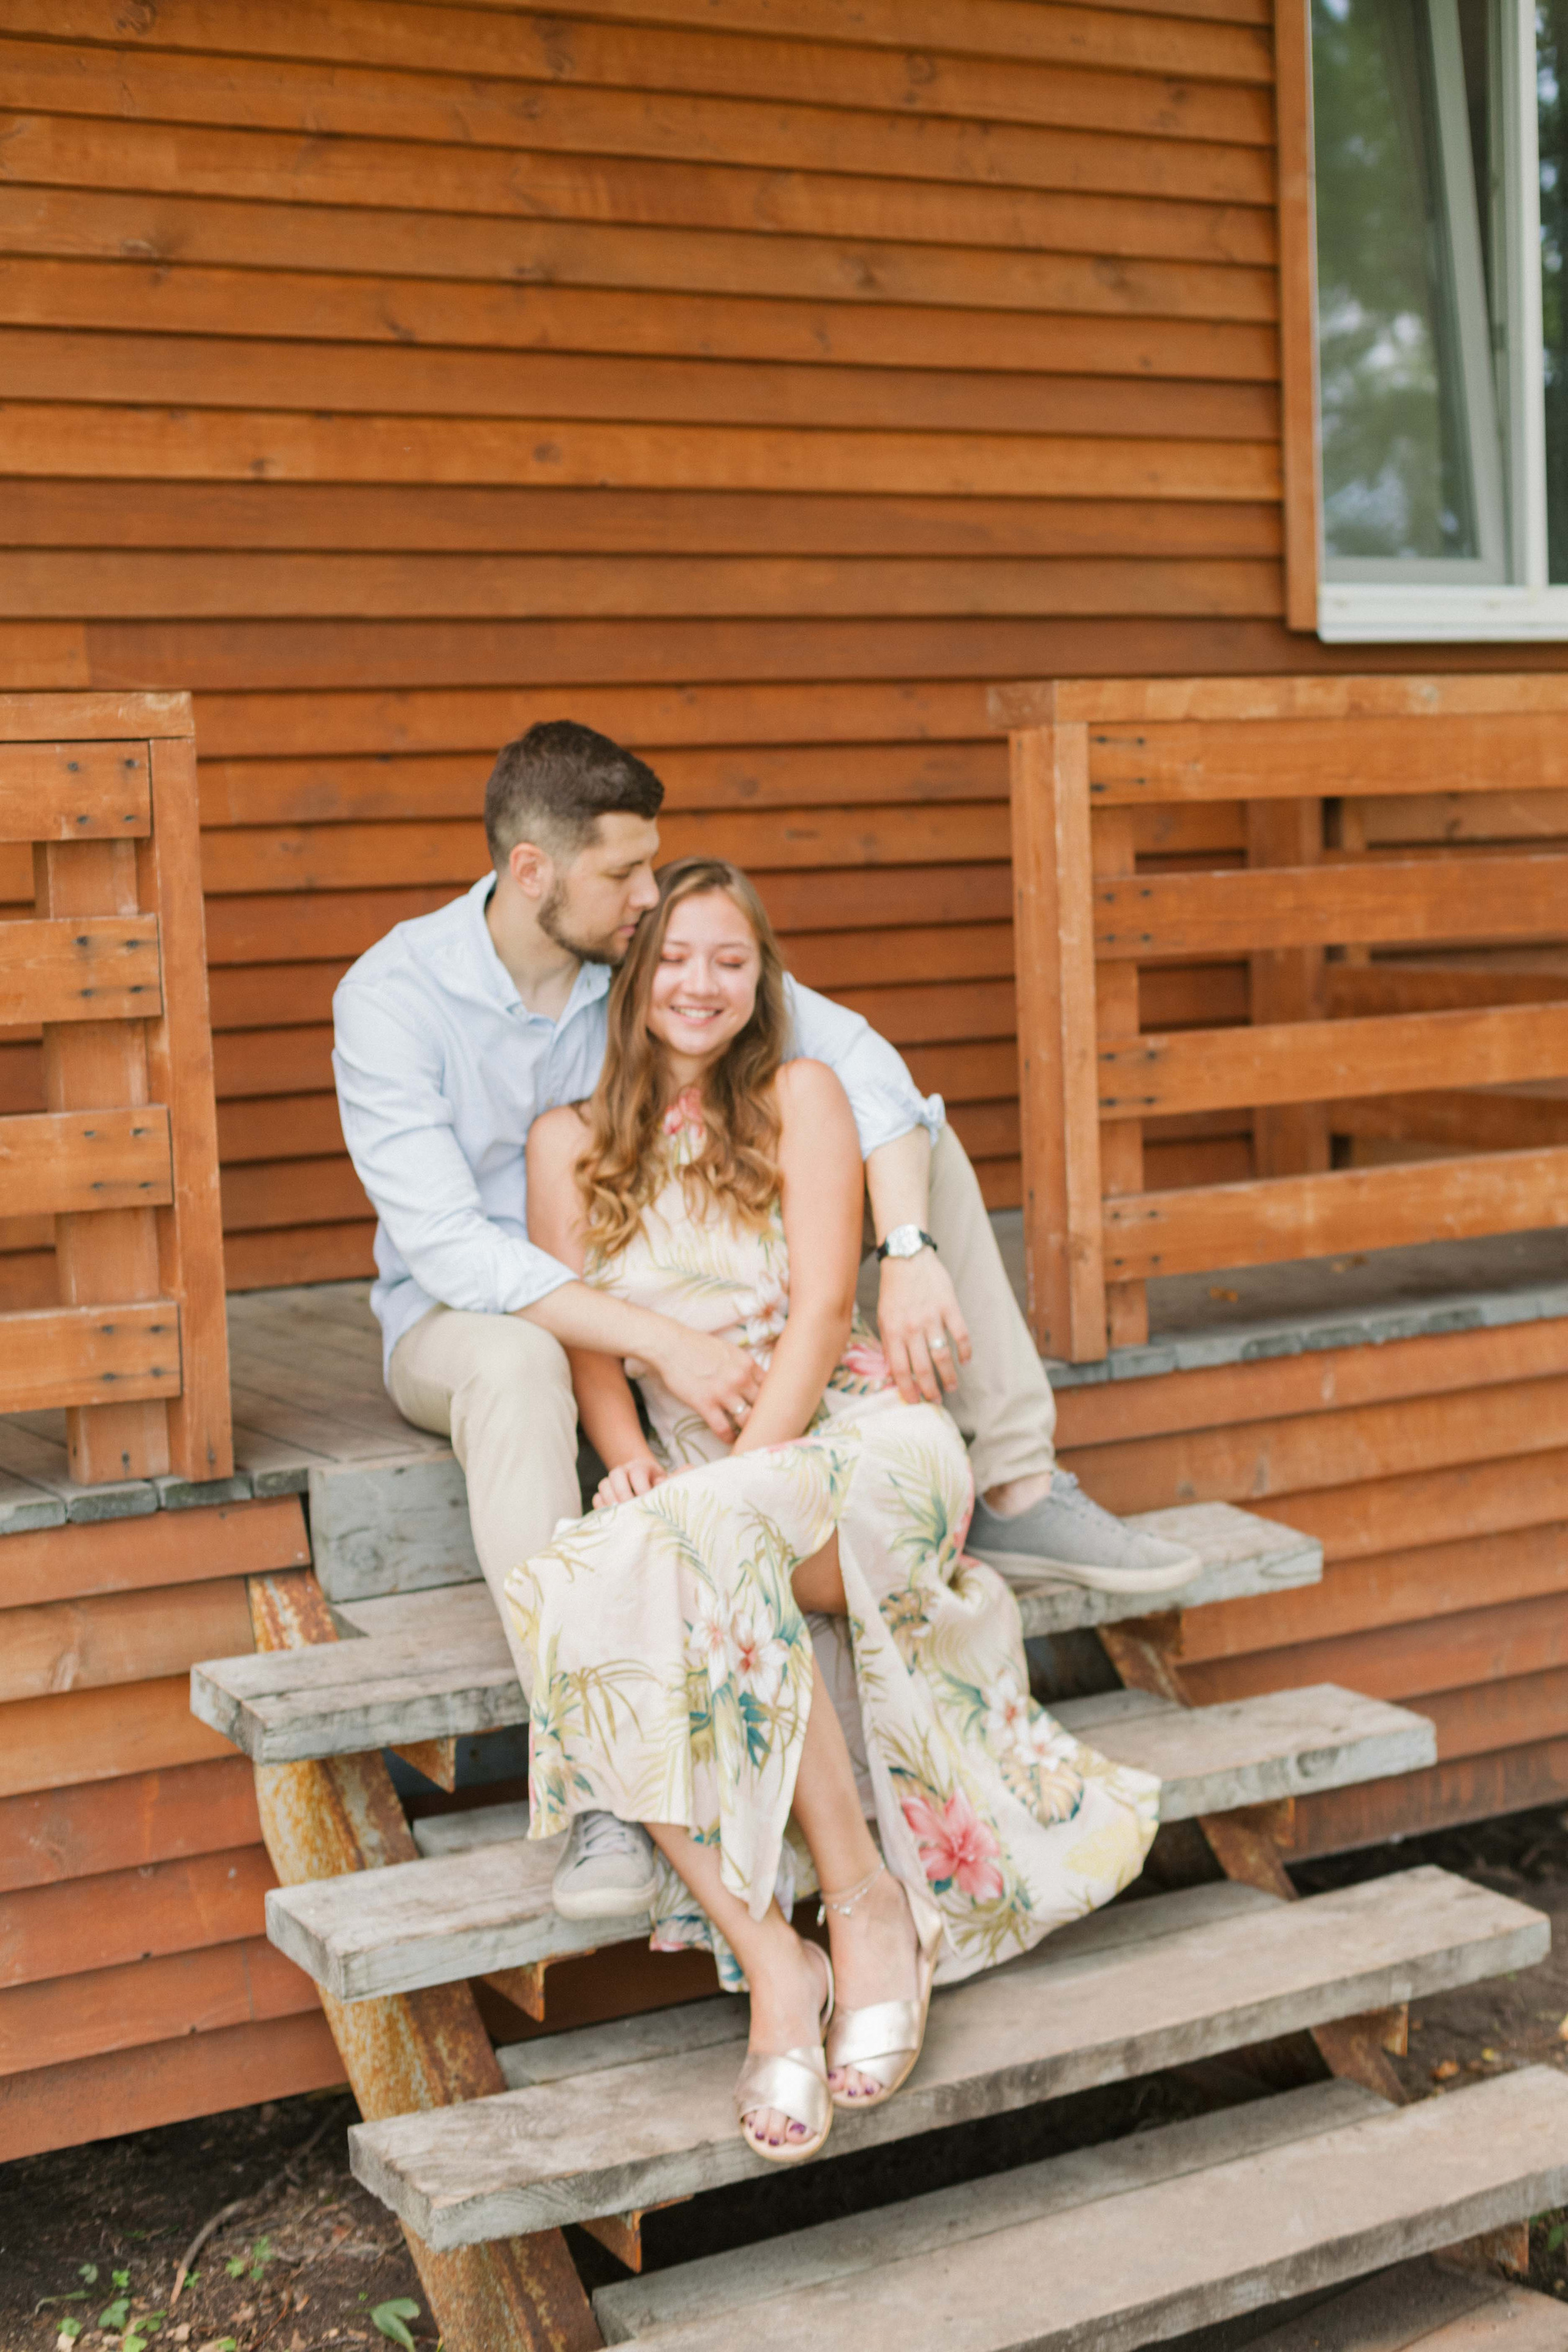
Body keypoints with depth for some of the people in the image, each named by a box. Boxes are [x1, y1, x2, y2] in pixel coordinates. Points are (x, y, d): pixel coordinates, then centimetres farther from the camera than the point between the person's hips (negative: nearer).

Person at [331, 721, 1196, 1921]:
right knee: (513, 1368, -45)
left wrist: (911, 1258, -35)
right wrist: (665, 1341, -41)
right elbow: (446, 1245, -32)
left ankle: (1019, 1492, -6)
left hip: (651, 1277, 5)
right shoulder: (391, 997, -23)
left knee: (912, 1126, -7)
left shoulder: (658, 948, -11)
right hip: (464, 1315, -5)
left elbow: (858, 1056, -19)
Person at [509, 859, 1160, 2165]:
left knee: (711, 1537, -38)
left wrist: (744, 1468, -18)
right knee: (585, 1593, -33)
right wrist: (632, 1460, -14)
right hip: (702, 1483, 3)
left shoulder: (801, 1096, 7)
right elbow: (584, 1342, 8)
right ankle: (769, 1960, -33)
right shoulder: (572, 1141, 15)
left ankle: (869, 1904, -28)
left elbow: (822, 1305, -4)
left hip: (863, 1439, -2)